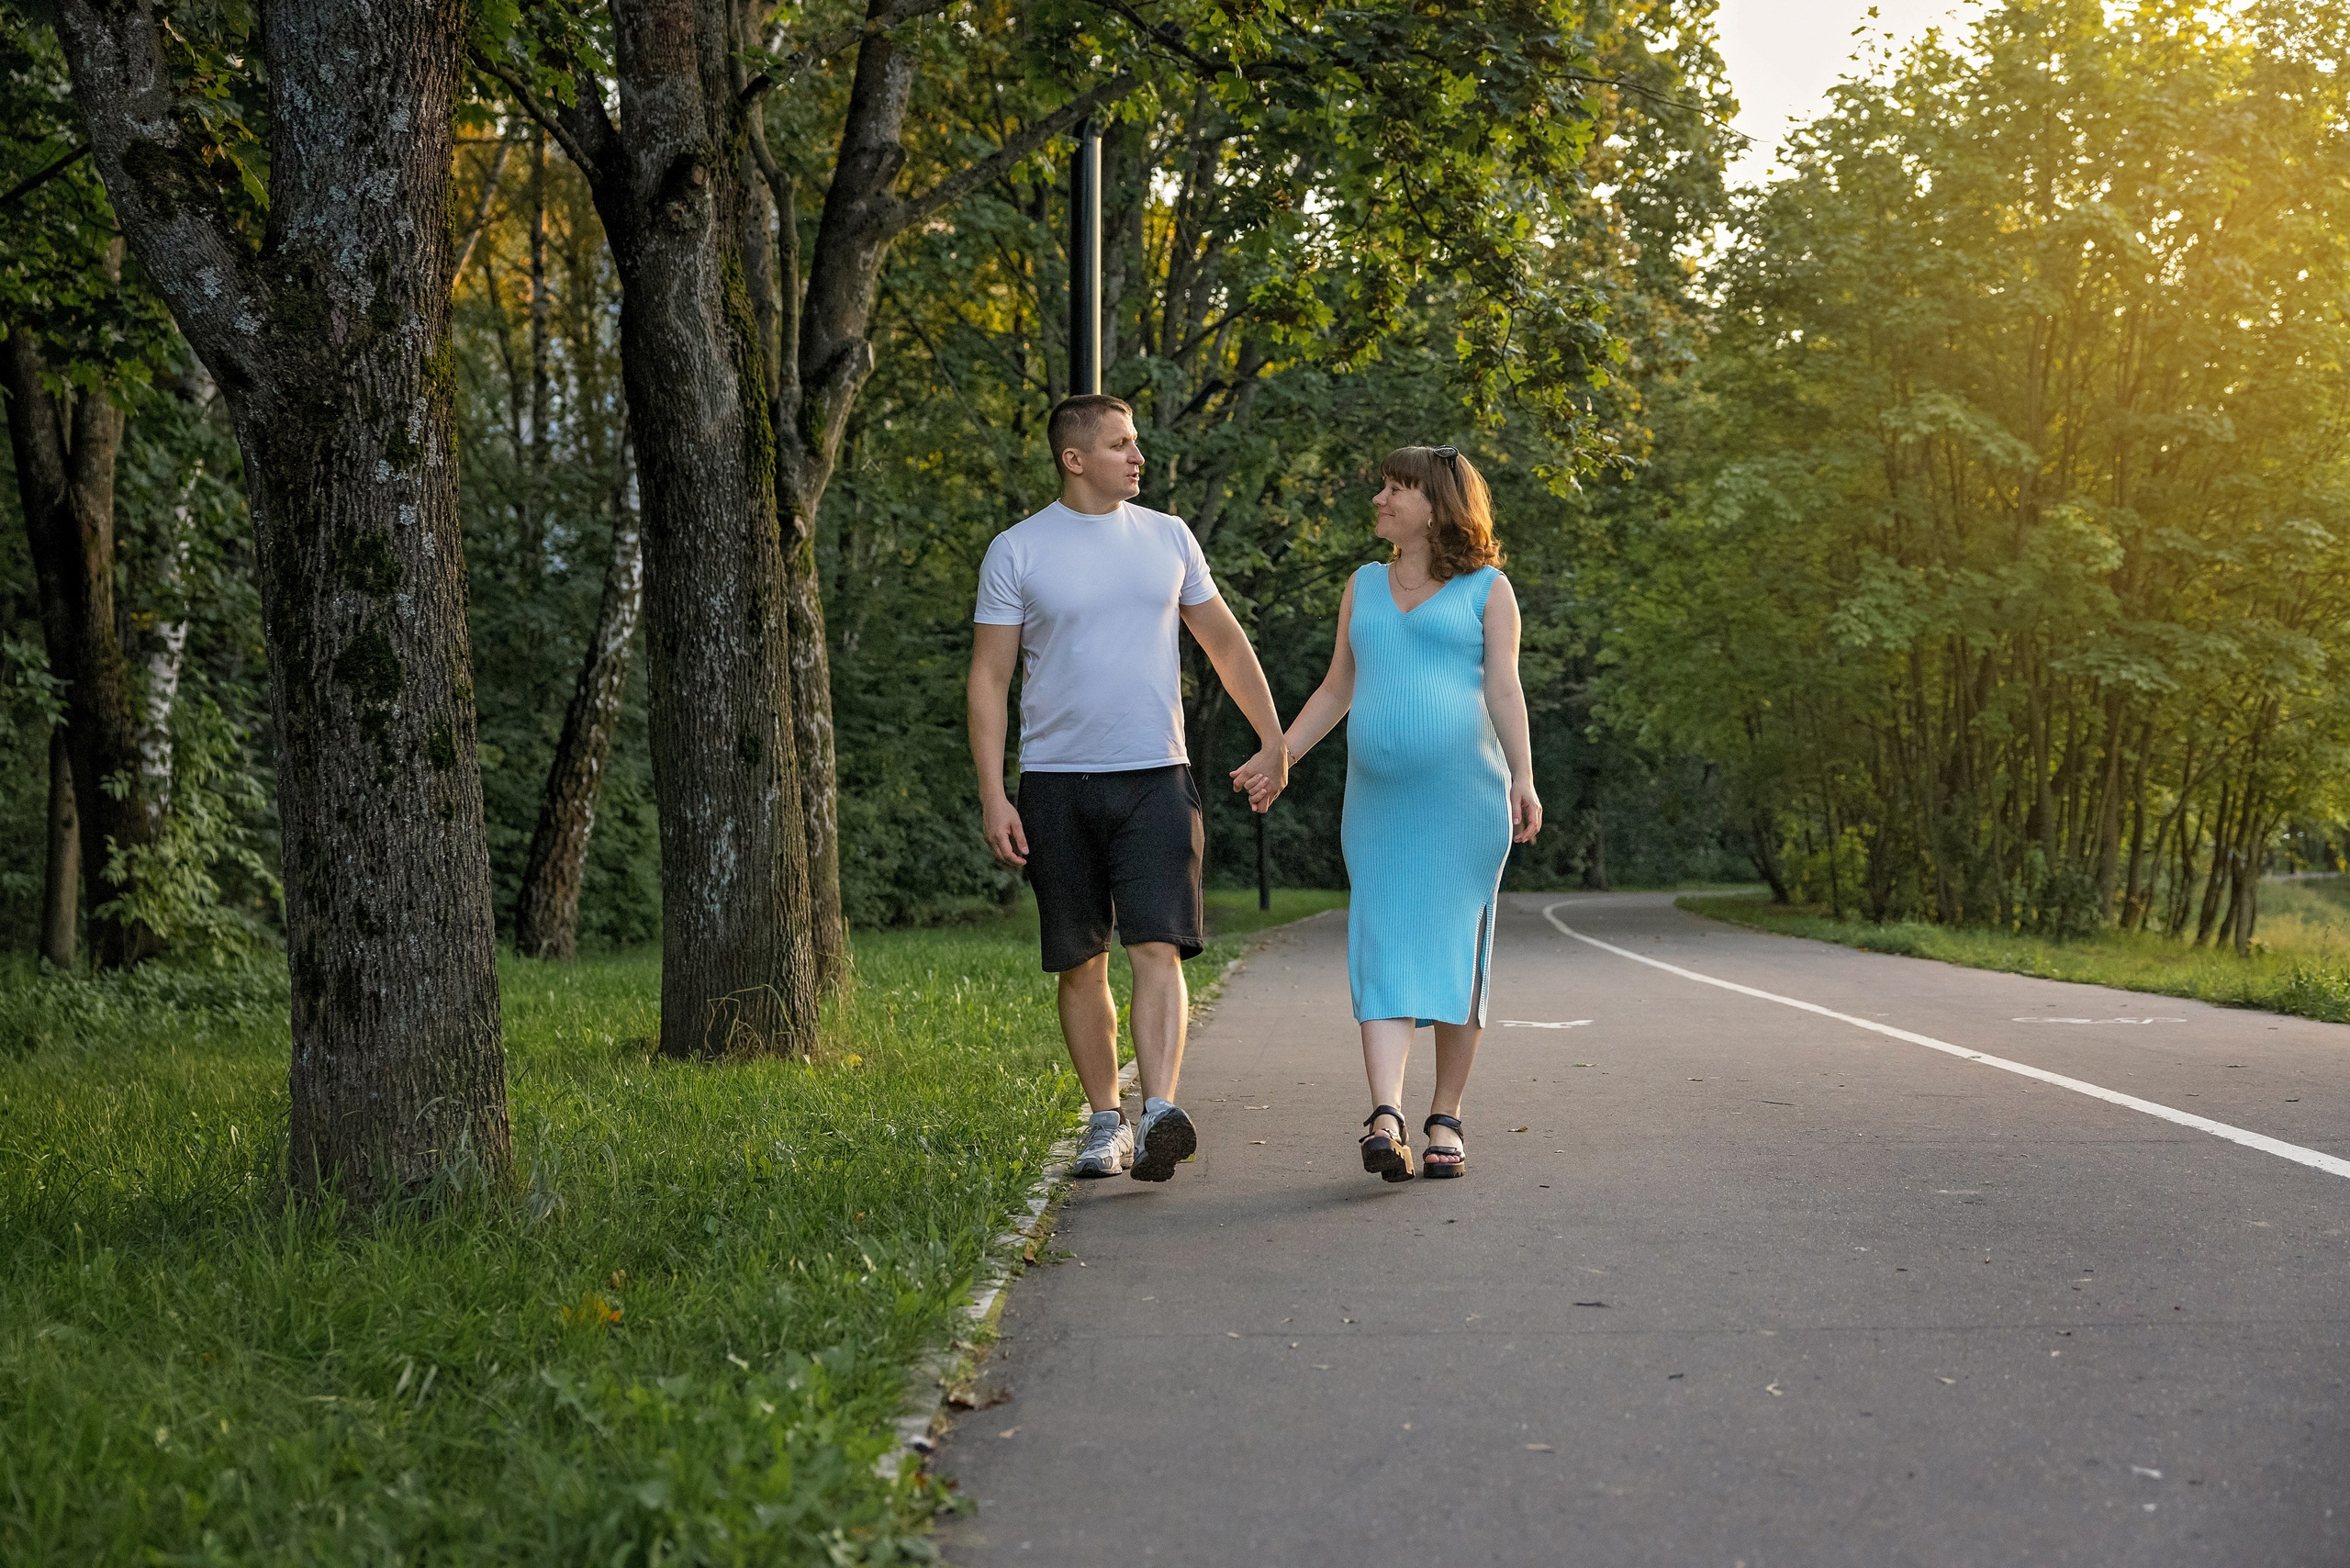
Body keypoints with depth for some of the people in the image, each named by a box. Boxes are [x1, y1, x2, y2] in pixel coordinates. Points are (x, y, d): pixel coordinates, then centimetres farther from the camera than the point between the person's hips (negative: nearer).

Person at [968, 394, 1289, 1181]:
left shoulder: (1168, 537, 10)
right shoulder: (1016, 551, 1)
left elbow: (1227, 643, 18)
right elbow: (988, 679, 0)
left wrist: (1274, 741, 13)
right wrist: (992, 796, -7)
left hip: (1155, 777, 1)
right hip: (1057, 783, -1)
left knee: (1158, 948, -14)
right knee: (1081, 963, 6)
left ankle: (1159, 1117, -22)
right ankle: (1105, 1121, 18)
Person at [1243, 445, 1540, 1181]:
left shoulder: (1487, 588, 7)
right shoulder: (1363, 588, 19)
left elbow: (1505, 688, 0)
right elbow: (1337, 689, 22)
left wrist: (1523, 780, -11)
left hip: (1464, 795, -3)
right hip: (1378, 802, 3)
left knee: (1456, 951, 0)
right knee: (1382, 954, -9)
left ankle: (1446, 1120, 9)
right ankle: (1386, 1119, -20)